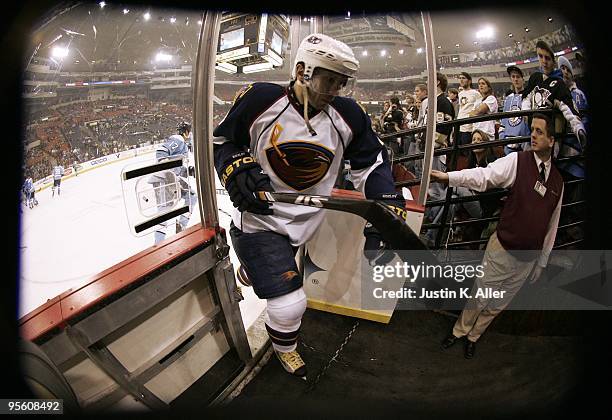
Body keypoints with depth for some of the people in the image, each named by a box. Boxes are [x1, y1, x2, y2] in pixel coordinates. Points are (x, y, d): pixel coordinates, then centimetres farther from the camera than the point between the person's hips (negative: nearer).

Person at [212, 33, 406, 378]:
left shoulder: (347, 115, -7)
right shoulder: (260, 100, -16)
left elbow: (372, 162, 0)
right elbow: (223, 139, -1)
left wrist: (386, 207, -13)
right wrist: (237, 169, -20)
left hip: (304, 222, 4)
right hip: (258, 218, -4)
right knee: (289, 304, -8)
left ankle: (251, 270, 62)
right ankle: (284, 346, 28)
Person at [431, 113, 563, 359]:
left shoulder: (558, 181, 4)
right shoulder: (517, 161, -9)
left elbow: (552, 225, 11)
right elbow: (484, 176, -25)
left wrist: (542, 262, 15)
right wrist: (449, 177, -43)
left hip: (529, 258, 4)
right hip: (502, 249, -4)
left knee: (499, 305, 17)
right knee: (480, 296, 8)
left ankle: (473, 337, 39)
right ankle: (459, 331, 34)